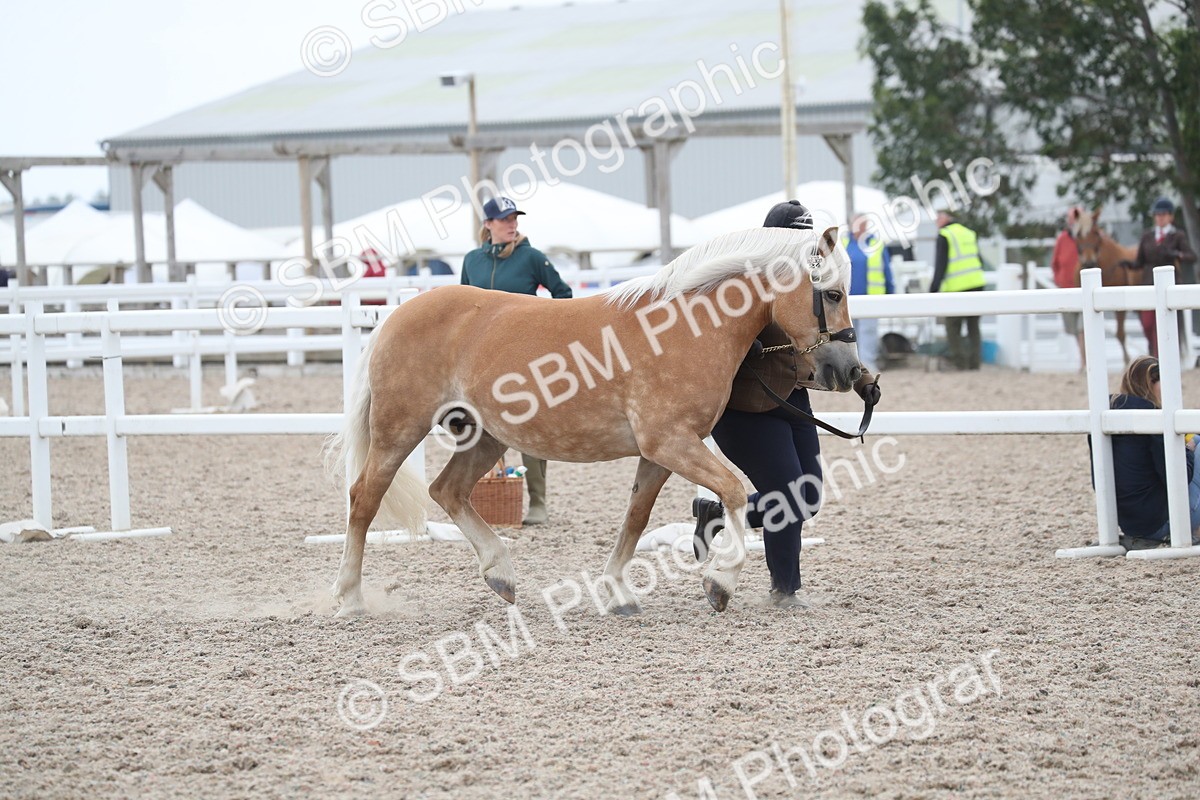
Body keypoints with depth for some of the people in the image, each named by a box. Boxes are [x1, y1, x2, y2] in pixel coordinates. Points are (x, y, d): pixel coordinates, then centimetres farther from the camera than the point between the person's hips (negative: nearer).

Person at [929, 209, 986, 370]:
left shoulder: (944, 236, -5)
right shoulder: (970, 234, 15)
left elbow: (940, 265, -11)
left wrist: (933, 289, -10)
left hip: (956, 288, -6)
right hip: (976, 284, 6)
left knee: (953, 329, 0)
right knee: (973, 328, 11)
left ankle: (960, 364, -8)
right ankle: (974, 364, 7)